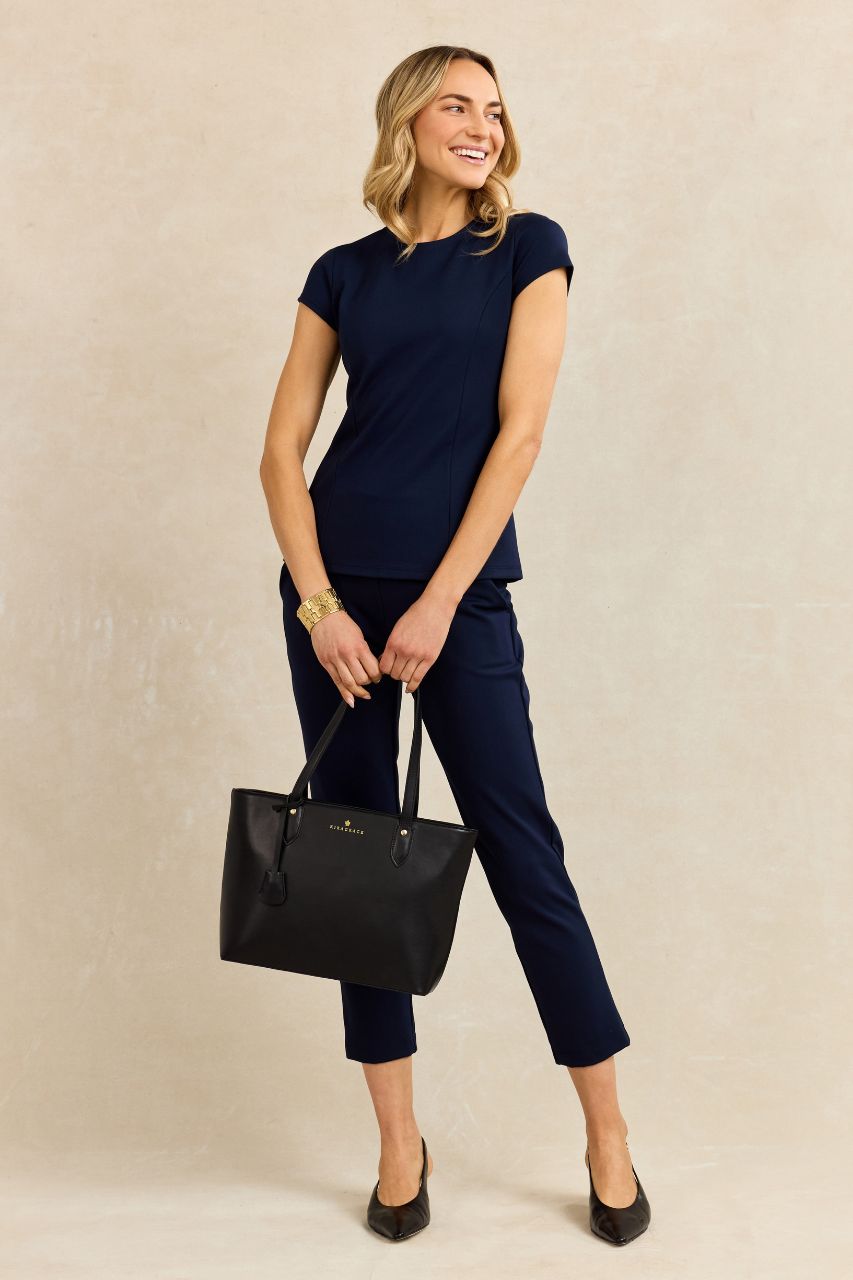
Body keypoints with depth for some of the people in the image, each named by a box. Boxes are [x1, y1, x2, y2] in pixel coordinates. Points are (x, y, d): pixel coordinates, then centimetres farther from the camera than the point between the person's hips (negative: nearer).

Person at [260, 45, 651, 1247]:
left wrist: (438, 605, -12)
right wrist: (319, 605, -9)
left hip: (461, 590, -3)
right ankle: (400, 1144, 19)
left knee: (520, 848, -1)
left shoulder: (527, 247, 3)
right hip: (335, 587, 3)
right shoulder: (345, 273, 9)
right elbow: (282, 450, 4)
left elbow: (520, 429, -7)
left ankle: (608, 1134, 15)